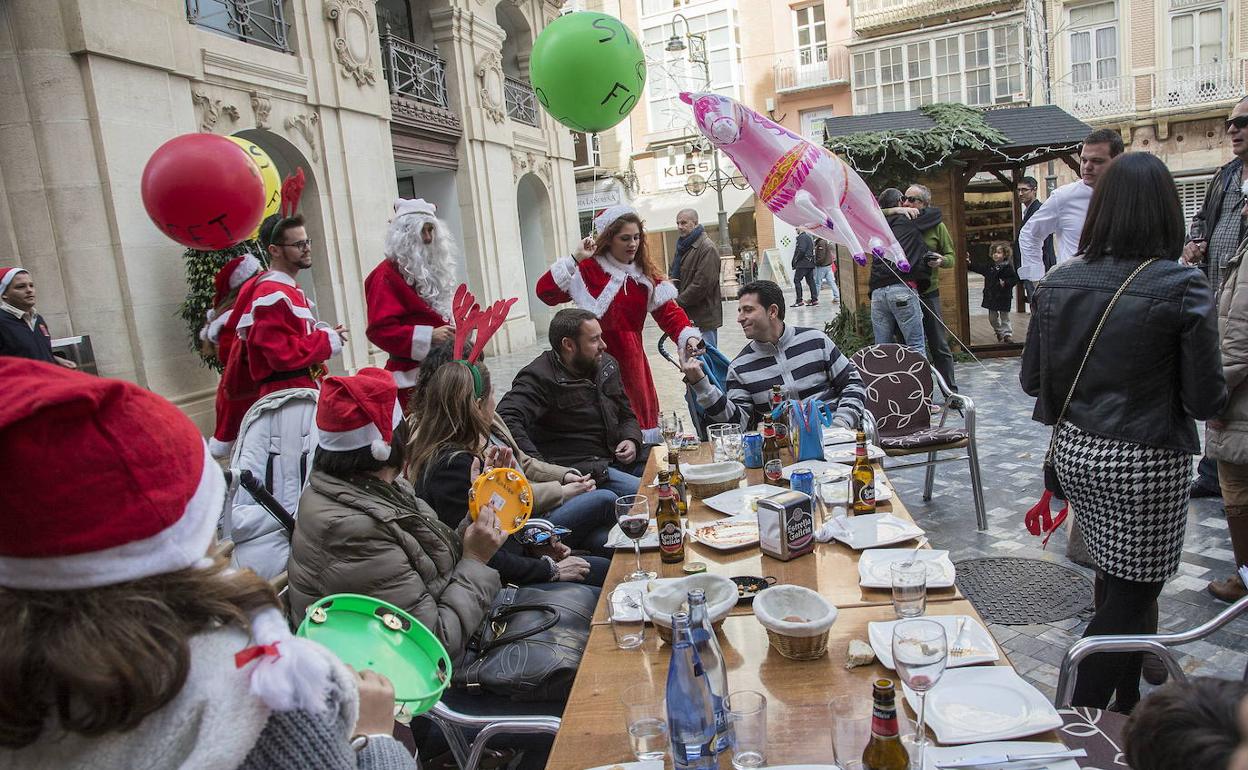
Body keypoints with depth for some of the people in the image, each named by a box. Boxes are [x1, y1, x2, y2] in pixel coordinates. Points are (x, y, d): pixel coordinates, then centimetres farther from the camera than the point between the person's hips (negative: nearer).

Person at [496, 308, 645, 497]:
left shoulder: (607, 364, 13)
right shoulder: (540, 378, -12)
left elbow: (626, 414, 25)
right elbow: (506, 419, -27)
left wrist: (631, 440, 2)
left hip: (620, 460, 8)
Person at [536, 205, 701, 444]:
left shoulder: (646, 274, 9)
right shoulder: (589, 269, -4)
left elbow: (669, 311, 0)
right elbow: (546, 292, -13)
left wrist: (689, 337, -18)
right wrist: (575, 259, -17)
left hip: (630, 357, 4)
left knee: (640, 412, 4)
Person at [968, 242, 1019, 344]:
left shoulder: (1007, 268, -11)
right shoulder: (990, 267, 7)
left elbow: (1014, 279, -15)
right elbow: (979, 268, 17)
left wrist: (1006, 283, -29)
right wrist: (969, 264, 9)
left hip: (1003, 297, -6)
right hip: (991, 297, 6)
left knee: (1004, 318, 2)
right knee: (992, 318, 15)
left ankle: (1008, 334, 9)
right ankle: (999, 332, 32)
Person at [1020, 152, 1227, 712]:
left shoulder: (1059, 281, -3)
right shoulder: (1183, 288, -15)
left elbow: (1032, 379, 2)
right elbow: (1206, 401, -12)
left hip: (1074, 452, 5)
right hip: (1147, 463, -5)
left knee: (1115, 582, 22)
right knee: (1128, 599, 7)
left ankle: (1125, 704, 37)